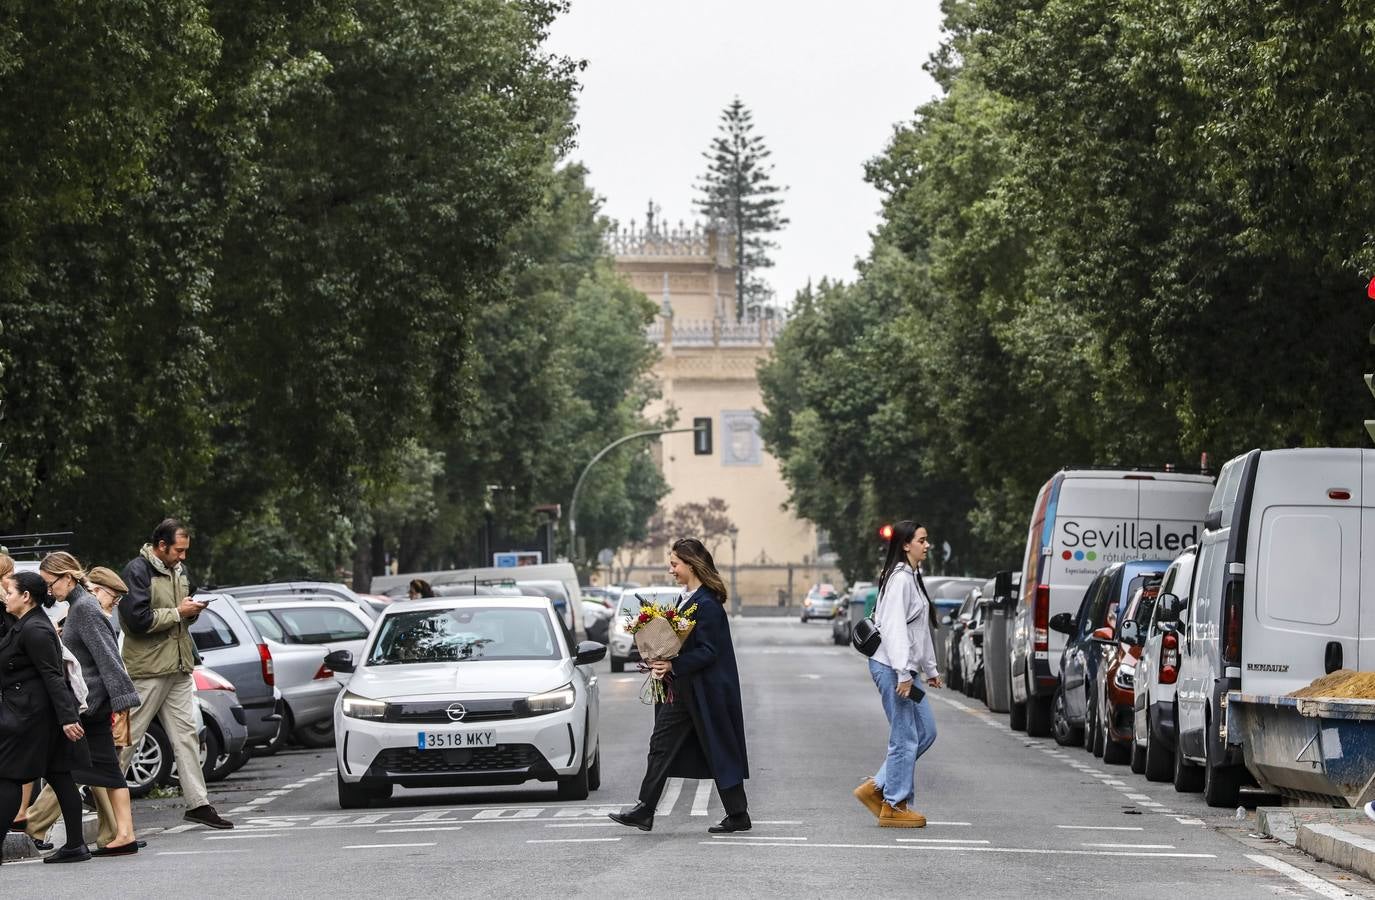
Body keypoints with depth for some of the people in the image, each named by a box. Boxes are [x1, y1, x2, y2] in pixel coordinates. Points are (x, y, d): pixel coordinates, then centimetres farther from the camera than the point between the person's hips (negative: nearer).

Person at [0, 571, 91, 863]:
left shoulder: (35, 630, -16)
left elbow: (52, 676, -20)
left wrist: (67, 717, -23)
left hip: (29, 713, -10)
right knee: (58, 776, 7)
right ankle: (75, 845, 7)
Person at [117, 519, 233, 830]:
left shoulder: (178, 570, 16)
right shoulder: (137, 570, -11)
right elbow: (138, 619, -21)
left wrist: (193, 610, 4)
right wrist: (178, 612, -14)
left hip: (179, 669, 8)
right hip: (147, 669, -8)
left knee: (186, 734, 6)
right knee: (128, 737, -3)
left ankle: (198, 804, 7)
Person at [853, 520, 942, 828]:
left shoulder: (913, 578, 17)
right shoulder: (900, 579, -15)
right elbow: (894, 628, -21)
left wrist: (930, 669, 24)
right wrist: (903, 673, -24)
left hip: (906, 669, 10)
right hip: (892, 667, -10)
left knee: (925, 732, 13)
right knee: (905, 738, -5)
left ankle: (876, 788, 17)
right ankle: (894, 806, 4)